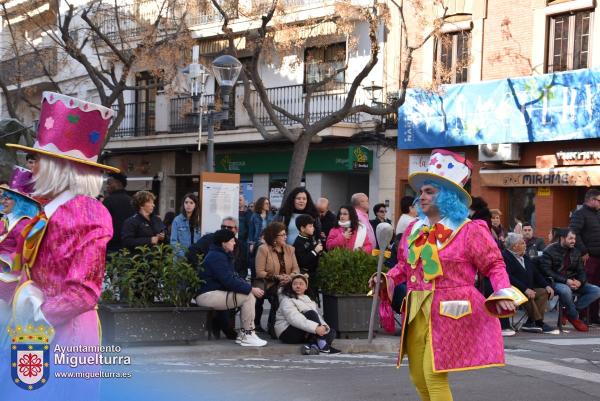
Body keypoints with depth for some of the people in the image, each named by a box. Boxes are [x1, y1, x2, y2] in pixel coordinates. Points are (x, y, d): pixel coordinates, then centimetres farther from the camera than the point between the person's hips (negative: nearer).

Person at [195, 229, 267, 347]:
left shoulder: (221, 255, 19)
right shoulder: (217, 257, -15)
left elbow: (234, 277, 15)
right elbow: (228, 281, -24)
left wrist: (250, 287, -2)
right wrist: (251, 289, -20)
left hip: (218, 292, 11)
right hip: (207, 296, -11)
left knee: (250, 295, 2)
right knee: (248, 296, -17)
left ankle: (243, 335, 0)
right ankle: (247, 335, -11)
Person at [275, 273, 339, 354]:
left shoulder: (309, 300, 19)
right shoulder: (287, 300, -6)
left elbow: (318, 317, 5)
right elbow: (295, 319, -24)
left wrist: (324, 326, -20)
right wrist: (315, 328, -36)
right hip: (288, 333, -7)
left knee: (331, 332, -10)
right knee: (311, 314, -26)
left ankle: (313, 346, -36)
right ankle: (322, 345, -35)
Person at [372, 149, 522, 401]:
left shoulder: (469, 231, -8)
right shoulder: (414, 229, 11)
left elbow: (494, 265, -5)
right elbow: (405, 265, 22)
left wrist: (503, 294, -20)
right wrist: (387, 279, 5)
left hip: (449, 312, -7)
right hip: (417, 311, 7)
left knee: (434, 374, -12)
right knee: (418, 376, 11)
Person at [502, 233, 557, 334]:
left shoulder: (525, 256, 21)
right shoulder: (504, 257, -9)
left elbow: (536, 274, 22)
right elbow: (509, 277, -21)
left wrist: (547, 285, 4)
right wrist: (525, 289, -27)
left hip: (528, 290, 9)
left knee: (543, 292, -14)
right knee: (527, 296, -33)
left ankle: (530, 323, -20)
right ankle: (539, 324, -24)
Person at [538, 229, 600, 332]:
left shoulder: (576, 252, 12)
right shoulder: (549, 251, -7)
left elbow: (581, 271, 14)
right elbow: (546, 271, -15)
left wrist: (580, 282, -11)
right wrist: (565, 281, -23)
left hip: (572, 282, 6)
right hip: (555, 282, -6)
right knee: (565, 290, -41)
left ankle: (570, 311, -13)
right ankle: (574, 317, -15)